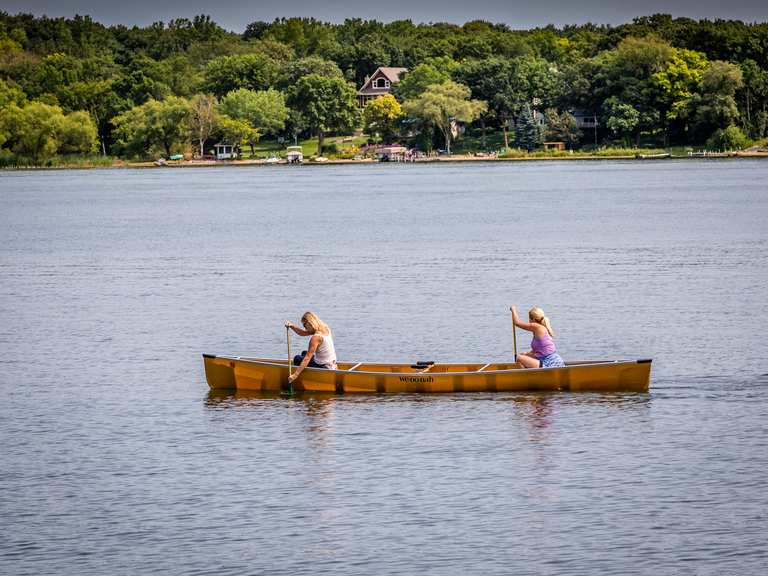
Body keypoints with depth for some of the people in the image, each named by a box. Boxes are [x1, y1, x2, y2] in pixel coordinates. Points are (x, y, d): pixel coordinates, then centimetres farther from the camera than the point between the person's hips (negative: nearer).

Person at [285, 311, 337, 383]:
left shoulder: (316, 338, -25)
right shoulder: (325, 329, 1)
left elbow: (307, 358, -27)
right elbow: (302, 333, 11)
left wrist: (295, 374, -27)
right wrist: (291, 326, -4)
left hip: (324, 368, -8)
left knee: (297, 359, 12)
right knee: (304, 353, 29)